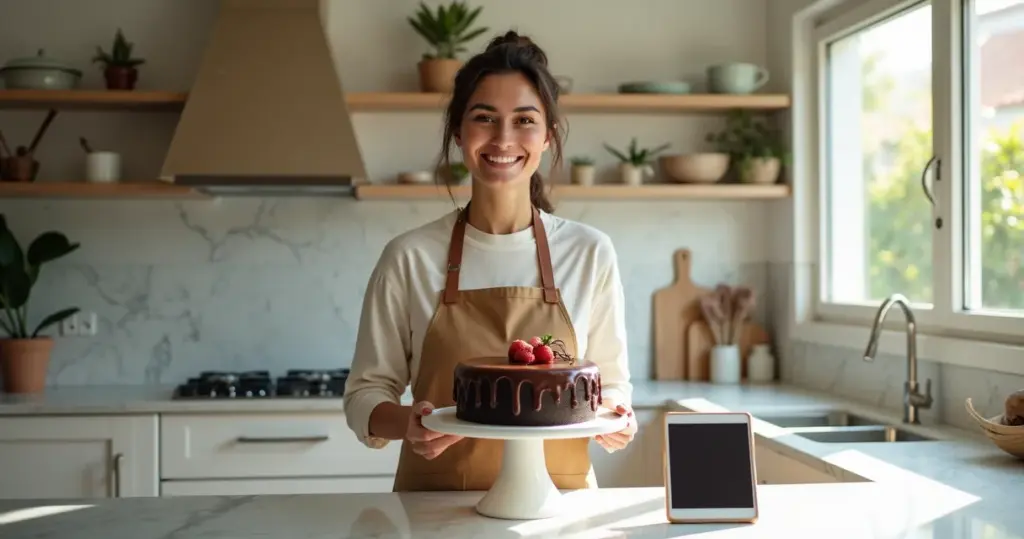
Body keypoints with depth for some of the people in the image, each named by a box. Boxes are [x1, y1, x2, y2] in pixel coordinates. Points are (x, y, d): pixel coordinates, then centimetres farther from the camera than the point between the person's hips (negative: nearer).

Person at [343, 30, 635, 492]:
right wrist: (405, 424, -15)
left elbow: (612, 383, 10)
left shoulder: (590, 253, 1)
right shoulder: (409, 258, -2)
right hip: (437, 501, 0)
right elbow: (365, 392, 4)